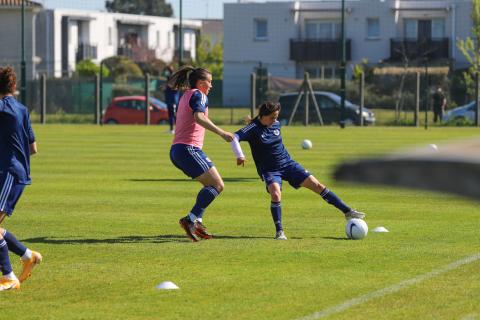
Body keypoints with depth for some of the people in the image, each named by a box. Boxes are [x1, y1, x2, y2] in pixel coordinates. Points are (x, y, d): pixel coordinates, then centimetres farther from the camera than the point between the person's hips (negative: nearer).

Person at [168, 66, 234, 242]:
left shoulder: (185, 96, 21)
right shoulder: (198, 95, -6)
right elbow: (199, 117, -25)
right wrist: (221, 133, -31)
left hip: (177, 150, 10)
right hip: (189, 149, -10)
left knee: (211, 184, 16)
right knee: (217, 185, -12)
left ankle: (197, 222, 6)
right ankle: (191, 219, -21)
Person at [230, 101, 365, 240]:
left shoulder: (276, 124, 2)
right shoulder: (254, 128, -16)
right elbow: (234, 138, -29)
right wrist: (240, 156, -42)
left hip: (288, 164, 5)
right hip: (269, 170, -5)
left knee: (316, 185, -2)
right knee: (276, 194, -33)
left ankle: (347, 212, 4)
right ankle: (279, 232, -20)